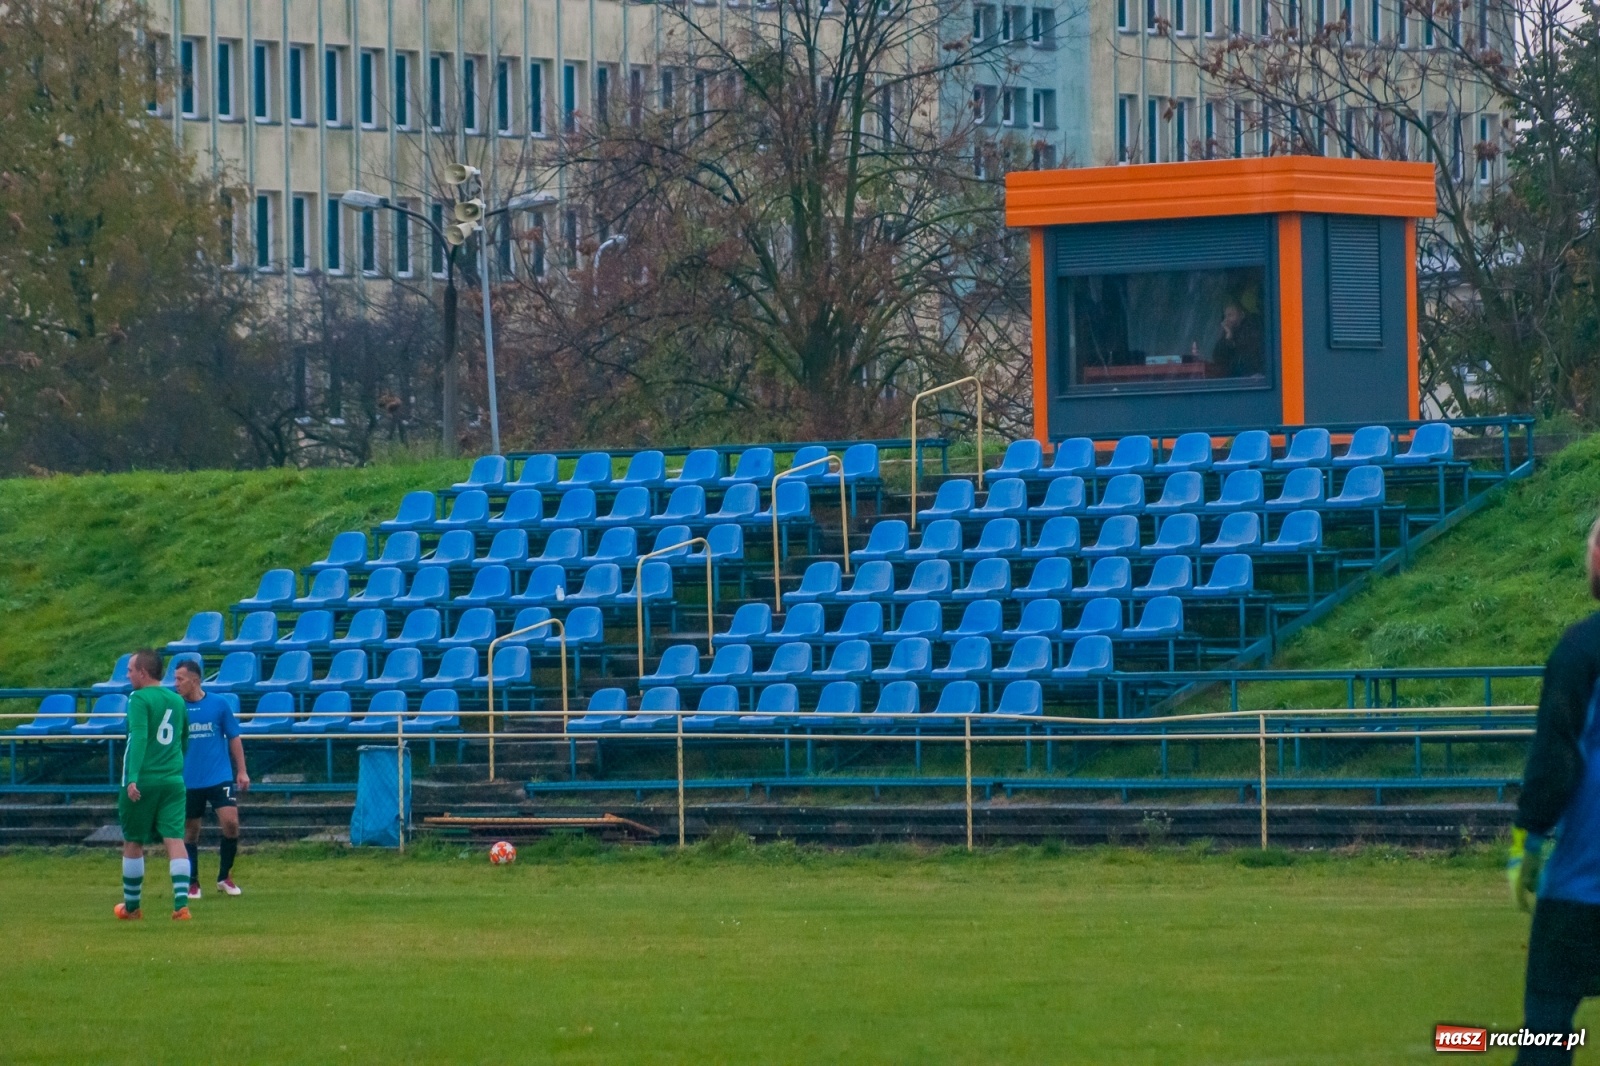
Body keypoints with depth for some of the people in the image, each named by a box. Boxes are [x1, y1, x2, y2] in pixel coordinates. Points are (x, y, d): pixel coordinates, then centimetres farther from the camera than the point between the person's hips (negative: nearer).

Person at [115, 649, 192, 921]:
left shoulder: (140, 699, -8)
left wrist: (133, 778, -27)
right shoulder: (177, 700, 13)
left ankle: (131, 906, 21)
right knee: (175, 840, -3)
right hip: (173, 781, 5)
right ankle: (181, 904, -18)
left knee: (133, 843, 10)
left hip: (143, 782, -5)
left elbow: (139, 738, -20)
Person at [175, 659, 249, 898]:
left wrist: (242, 771, 4)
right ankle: (192, 883, 19)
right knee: (191, 831, 6)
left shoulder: (219, 704, -2)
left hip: (220, 778, -1)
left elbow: (234, 738, 6)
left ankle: (225, 876, 7)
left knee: (230, 822, -12)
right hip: (189, 781, 1)